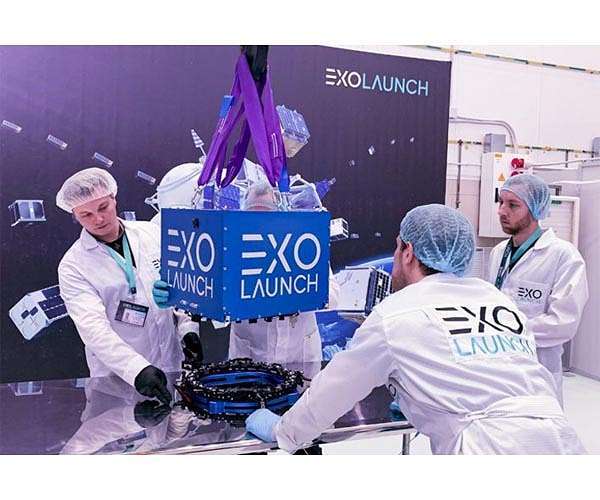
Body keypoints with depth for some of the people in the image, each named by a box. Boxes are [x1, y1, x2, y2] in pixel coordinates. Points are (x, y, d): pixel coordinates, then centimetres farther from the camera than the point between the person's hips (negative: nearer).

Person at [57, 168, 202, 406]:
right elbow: (94, 327, -18)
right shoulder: (73, 267, -7)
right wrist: (137, 370, -30)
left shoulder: (151, 233, 4)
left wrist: (187, 326, -1)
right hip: (118, 376, -2)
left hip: (171, 363, 2)